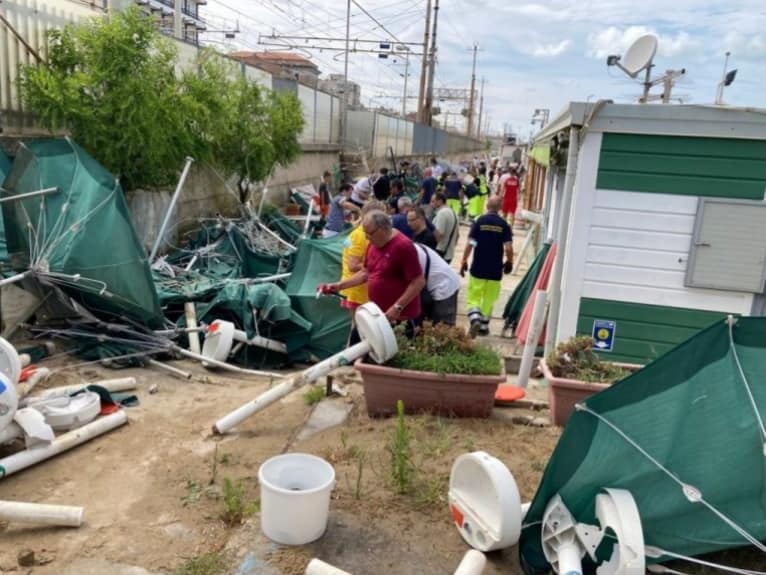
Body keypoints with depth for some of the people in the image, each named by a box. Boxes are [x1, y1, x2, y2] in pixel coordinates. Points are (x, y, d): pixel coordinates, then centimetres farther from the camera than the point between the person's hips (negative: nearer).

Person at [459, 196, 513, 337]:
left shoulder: (479, 221, -5)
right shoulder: (504, 225, -3)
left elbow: (470, 244, -9)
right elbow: (508, 248, -9)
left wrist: (464, 261, 1)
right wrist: (509, 262, 8)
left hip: (478, 268, -1)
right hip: (495, 270, 1)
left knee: (473, 297, 8)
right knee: (489, 299, 14)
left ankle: (475, 319, -14)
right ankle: (484, 326, 19)